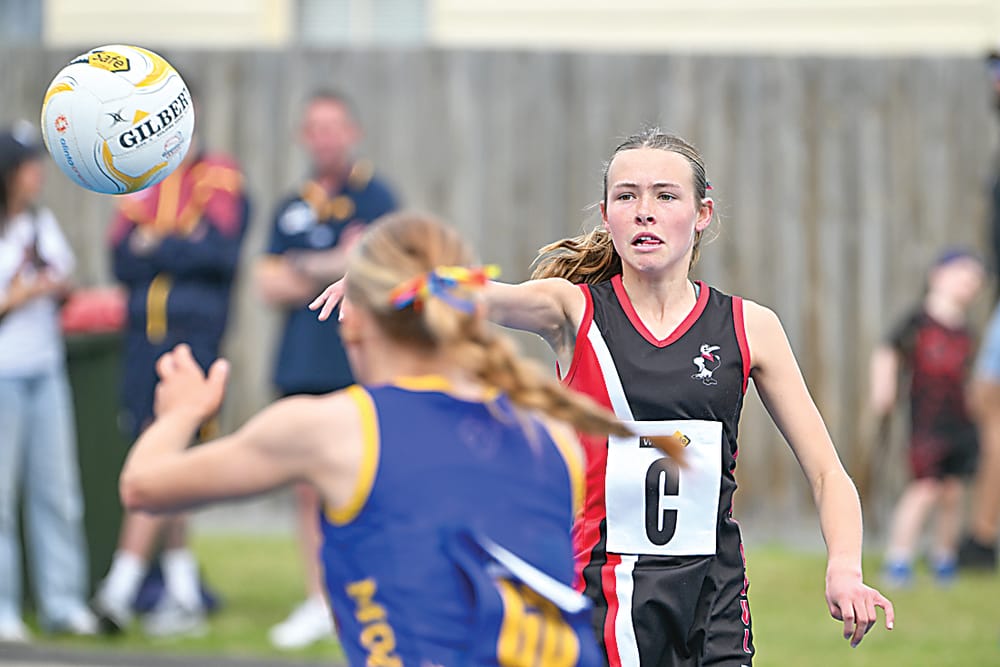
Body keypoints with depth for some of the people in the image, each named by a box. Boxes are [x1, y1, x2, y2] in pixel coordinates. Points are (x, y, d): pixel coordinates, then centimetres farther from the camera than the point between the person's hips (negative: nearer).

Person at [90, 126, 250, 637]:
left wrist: (153, 247, -7)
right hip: (144, 340, 6)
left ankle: (121, 587, -16)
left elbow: (220, 250, -14)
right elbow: (122, 260, 3)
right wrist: (182, 252, -11)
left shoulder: (219, 179, -1)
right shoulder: (139, 182, 14)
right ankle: (183, 598, 15)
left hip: (193, 340, -6)